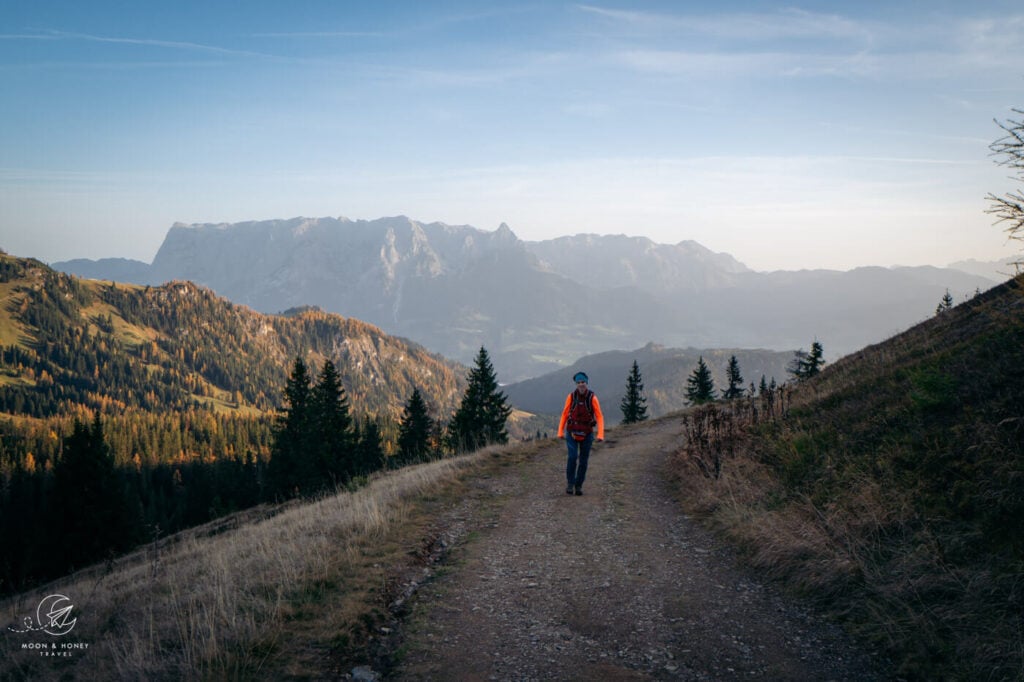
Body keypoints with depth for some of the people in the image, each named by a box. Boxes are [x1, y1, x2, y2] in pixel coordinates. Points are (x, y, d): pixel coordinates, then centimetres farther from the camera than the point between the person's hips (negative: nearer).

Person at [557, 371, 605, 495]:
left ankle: (578, 485, 19)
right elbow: (564, 414, 1)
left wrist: (600, 435, -20)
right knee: (572, 457, -17)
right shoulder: (571, 397, -8)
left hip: (586, 434, 0)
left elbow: (599, 417, -10)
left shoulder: (592, 398, -11)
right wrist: (560, 432, 0)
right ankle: (570, 484, -2)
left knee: (583, 461, 3)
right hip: (572, 433, 0)